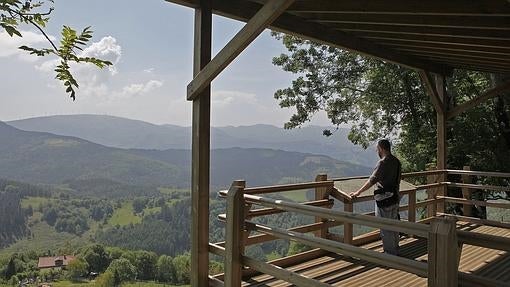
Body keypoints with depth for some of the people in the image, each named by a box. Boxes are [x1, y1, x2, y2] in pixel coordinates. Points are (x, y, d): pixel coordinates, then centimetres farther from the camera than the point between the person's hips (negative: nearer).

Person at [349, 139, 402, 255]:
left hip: (384, 199, -9)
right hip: (395, 198, 9)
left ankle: (389, 254, 10)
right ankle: (395, 252, 30)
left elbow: (372, 180, -21)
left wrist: (358, 192, -15)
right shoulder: (396, 161, 9)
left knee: (385, 228, 2)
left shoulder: (383, 162, -19)